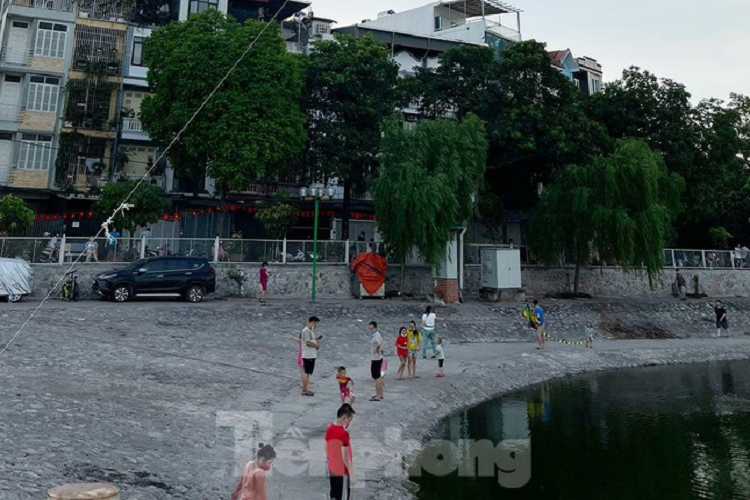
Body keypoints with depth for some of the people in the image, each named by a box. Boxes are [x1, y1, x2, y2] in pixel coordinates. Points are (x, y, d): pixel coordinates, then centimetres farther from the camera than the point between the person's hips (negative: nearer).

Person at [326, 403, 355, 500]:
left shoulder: (329, 429, -1)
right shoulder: (344, 434, -26)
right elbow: (345, 458, -23)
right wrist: (351, 475, -15)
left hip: (332, 470, 8)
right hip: (343, 472, -8)